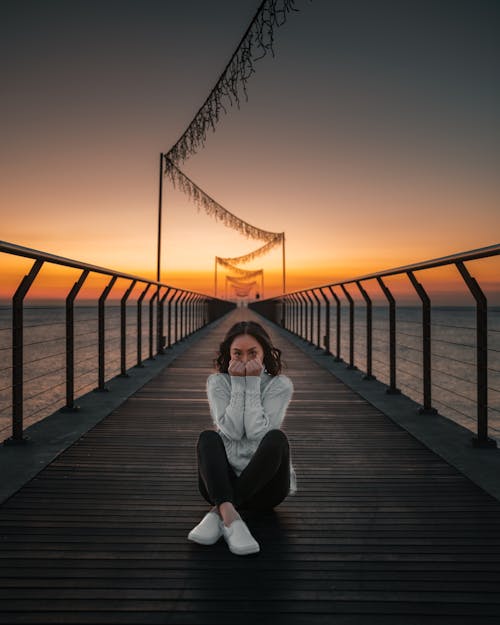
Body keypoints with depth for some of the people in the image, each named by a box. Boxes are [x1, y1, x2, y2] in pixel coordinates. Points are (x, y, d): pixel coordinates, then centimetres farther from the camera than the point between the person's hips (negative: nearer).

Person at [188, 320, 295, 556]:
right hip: (222, 481, 1)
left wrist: (252, 384, -18)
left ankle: (218, 514, -31)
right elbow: (232, 431, -16)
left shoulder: (280, 384, -5)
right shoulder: (217, 382, -1)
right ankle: (230, 518, -45)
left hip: (265, 485, -1)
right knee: (207, 437, -27)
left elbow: (257, 433, -19)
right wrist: (238, 384, -17)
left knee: (277, 438, -31)